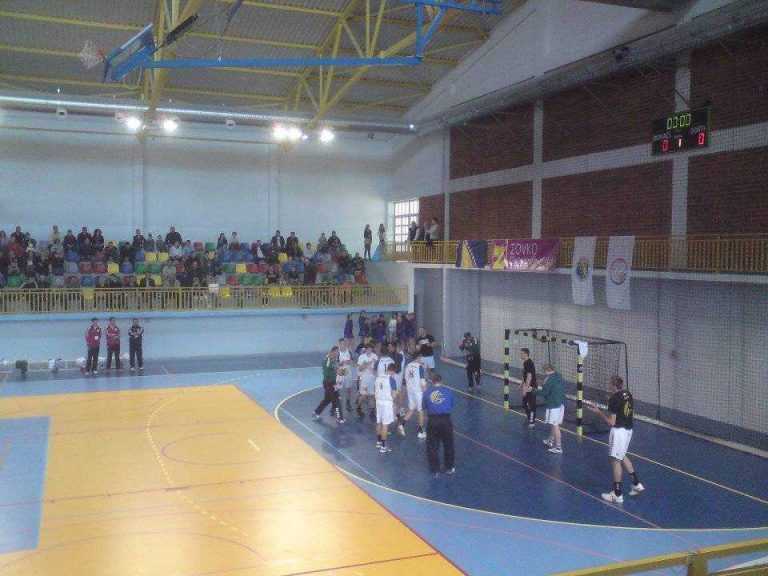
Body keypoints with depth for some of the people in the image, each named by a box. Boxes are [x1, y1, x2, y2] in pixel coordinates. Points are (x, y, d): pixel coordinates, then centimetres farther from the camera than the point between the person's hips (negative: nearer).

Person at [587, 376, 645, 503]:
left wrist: (598, 412, -9)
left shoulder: (614, 399, -20)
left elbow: (611, 422, -18)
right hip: (628, 429, 9)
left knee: (616, 460, 1)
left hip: (618, 431, -8)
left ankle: (617, 495, 8)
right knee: (622, 457, 26)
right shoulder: (628, 395, 4)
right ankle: (636, 484, 30)